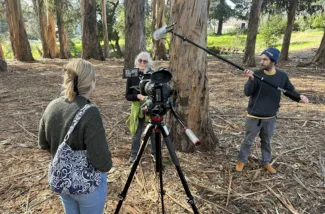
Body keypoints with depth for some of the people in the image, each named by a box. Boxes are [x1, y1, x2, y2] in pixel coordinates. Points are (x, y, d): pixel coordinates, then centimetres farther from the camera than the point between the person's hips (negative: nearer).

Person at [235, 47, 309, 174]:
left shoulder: (282, 76, -6)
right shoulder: (256, 74, -13)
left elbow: (290, 91, 5)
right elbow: (247, 93, -20)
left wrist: (300, 97, -16)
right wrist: (251, 79, -36)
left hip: (270, 117, 2)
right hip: (254, 117, -2)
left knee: (266, 141, 20)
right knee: (248, 141, 11)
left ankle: (266, 162, 40)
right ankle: (241, 160, 30)